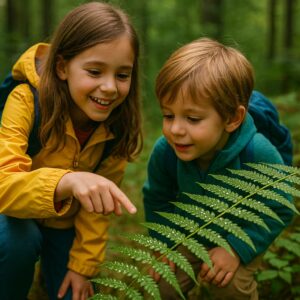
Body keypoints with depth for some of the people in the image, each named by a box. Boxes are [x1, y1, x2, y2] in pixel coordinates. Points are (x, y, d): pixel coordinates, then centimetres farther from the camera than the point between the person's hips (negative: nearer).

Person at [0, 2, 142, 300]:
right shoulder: (27, 100, -30)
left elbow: (99, 206, -8)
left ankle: (51, 267, 27)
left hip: (64, 223, 3)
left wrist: (82, 264, -9)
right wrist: (67, 182, -60)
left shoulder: (119, 123, -19)